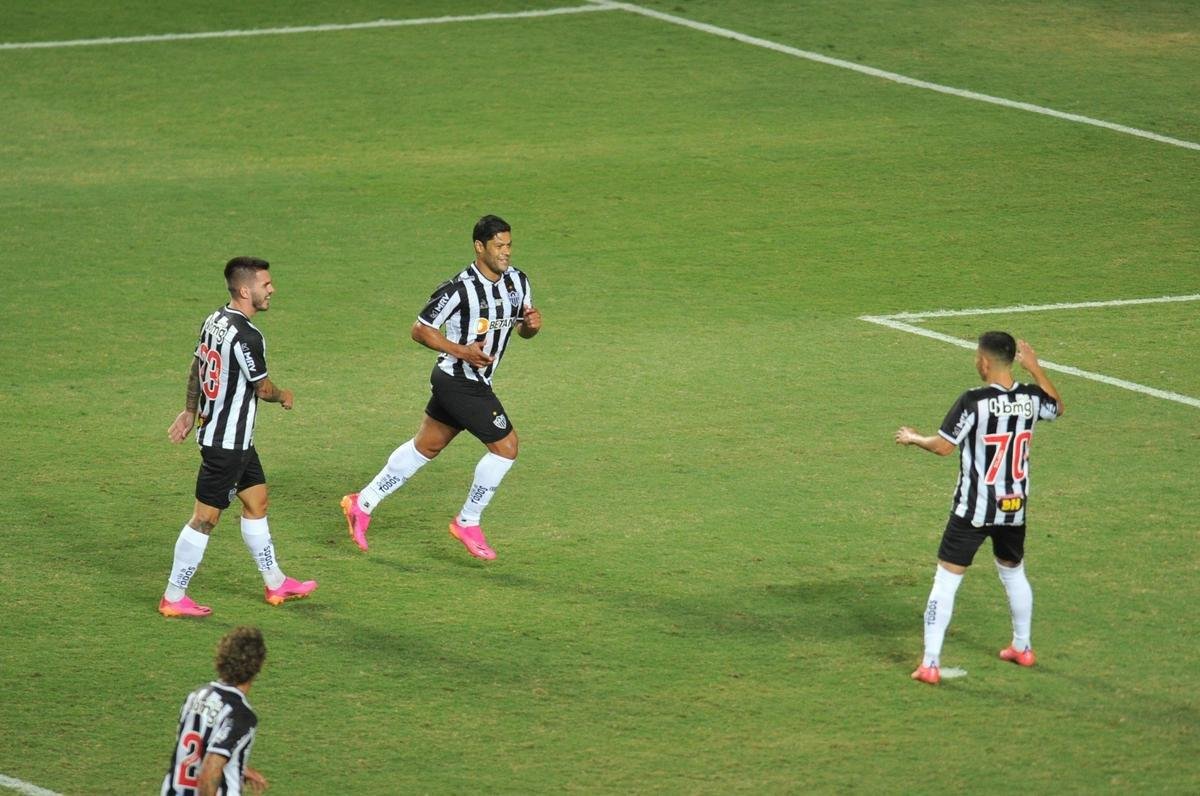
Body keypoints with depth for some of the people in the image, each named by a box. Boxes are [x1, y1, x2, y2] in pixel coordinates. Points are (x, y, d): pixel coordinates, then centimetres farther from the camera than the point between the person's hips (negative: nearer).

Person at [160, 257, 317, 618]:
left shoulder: (214, 321, 3)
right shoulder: (246, 337, -25)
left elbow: (196, 368, 15)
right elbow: (263, 389, -15)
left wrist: (189, 412, 25)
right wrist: (284, 397, 7)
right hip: (228, 445, -10)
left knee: (256, 501, 20)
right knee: (205, 517, -1)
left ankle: (275, 584, 31)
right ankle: (173, 598, 6)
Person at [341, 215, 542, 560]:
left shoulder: (518, 281, 1)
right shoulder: (459, 289, -22)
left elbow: (523, 329, 14)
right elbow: (420, 330, -14)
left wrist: (532, 324, -10)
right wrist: (461, 351, -24)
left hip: (474, 382, 8)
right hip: (459, 382, -8)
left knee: (426, 446, 18)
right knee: (506, 445, -8)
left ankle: (363, 503, 29)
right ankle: (468, 523, 7)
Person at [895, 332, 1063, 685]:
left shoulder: (974, 402, -20)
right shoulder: (1031, 398, -3)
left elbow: (944, 446, -19)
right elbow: (1058, 408, 20)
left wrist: (912, 438, 0)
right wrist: (1035, 368, 21)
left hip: (973, 510, -5)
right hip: (1015, 507, 5)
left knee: (946, 579, -1)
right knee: (1013, 573, 27)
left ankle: (930, 664, -5)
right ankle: (1022, 647, 40)